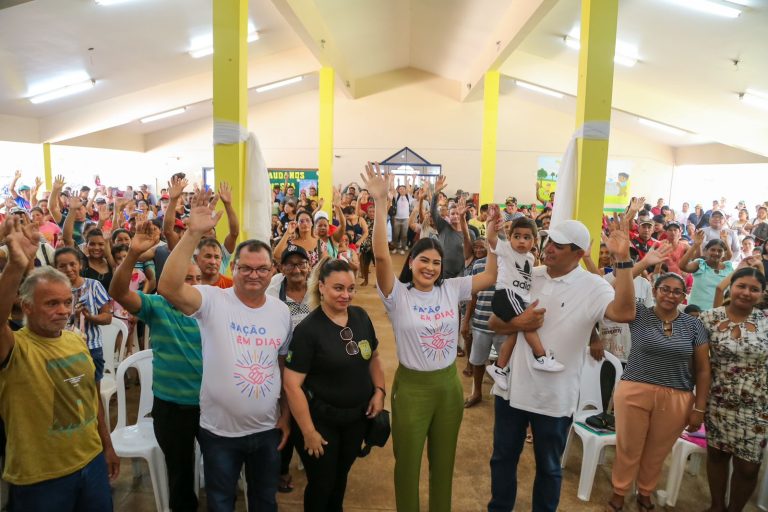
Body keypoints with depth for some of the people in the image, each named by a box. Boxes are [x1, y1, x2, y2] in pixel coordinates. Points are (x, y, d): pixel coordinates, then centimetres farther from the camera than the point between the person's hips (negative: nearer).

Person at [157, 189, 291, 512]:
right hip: (219, 430, -3)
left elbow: (284, 366, 6)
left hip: (268, 429, 3)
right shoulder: (213, 301, -15)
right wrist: (193, 233, -39)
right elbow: (169, 287, -34)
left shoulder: (281, 311, -2)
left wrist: (286, 416, 7)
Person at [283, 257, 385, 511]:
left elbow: (373, 357, 12)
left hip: (358, 416, 5)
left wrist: (379, 391, -1)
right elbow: (292, 385, -20)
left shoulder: (361, 316, -3)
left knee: (341, 476, 24)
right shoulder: (307, 329, -20)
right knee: (321, 484, 13)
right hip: (321, 420, -5)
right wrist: (309, 432, -19)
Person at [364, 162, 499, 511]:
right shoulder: (398, 294, -13)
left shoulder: (451, 289, -1)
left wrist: (492, 240, -5)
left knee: (443, 460, 21)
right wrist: (380, 202, -35)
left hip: (448, 384, 4)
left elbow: (490, 278, 6)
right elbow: (381, 256, -28)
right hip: (412, 386, -4)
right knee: (407, 462, 13)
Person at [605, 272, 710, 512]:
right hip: (634, 393, -2)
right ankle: (619, 493, 30)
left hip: (676, 400, 2)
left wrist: (699, 408, 1)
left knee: (657, 453, 16)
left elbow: (703, 369, 4)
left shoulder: (693, 325, 3)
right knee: (628, 449, 9)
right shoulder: (640, 315, -1)